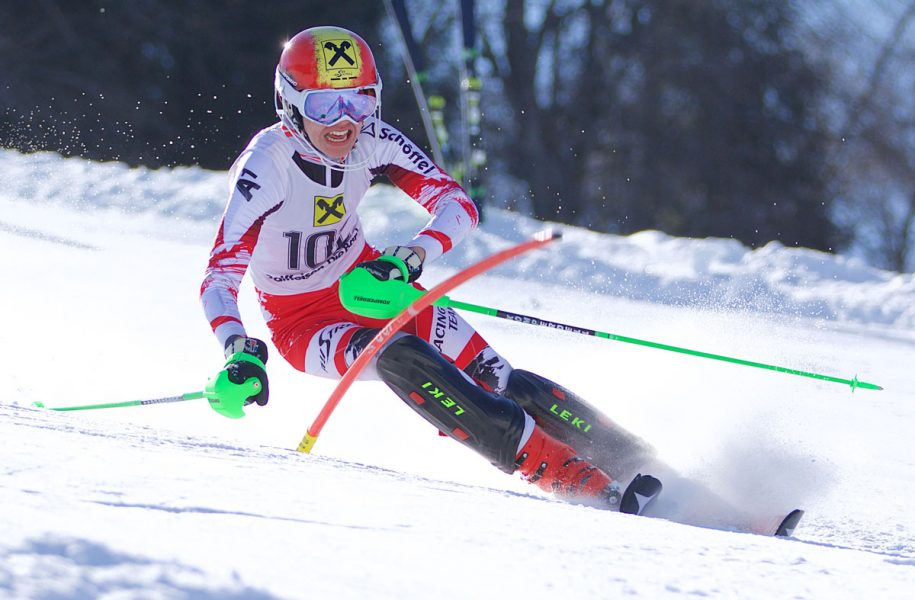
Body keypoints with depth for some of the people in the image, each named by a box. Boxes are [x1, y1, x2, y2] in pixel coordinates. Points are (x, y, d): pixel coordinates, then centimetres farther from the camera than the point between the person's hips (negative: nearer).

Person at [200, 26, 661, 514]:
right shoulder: (266, 167, -28)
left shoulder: (371, 141, -15)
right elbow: (219, 278, -32)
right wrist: (240, 352, -51)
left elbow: (457, 204, -15)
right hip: (302, 322, -5)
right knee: (402, 358, -32)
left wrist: (406, 259, -34)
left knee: (492, 376, -14)